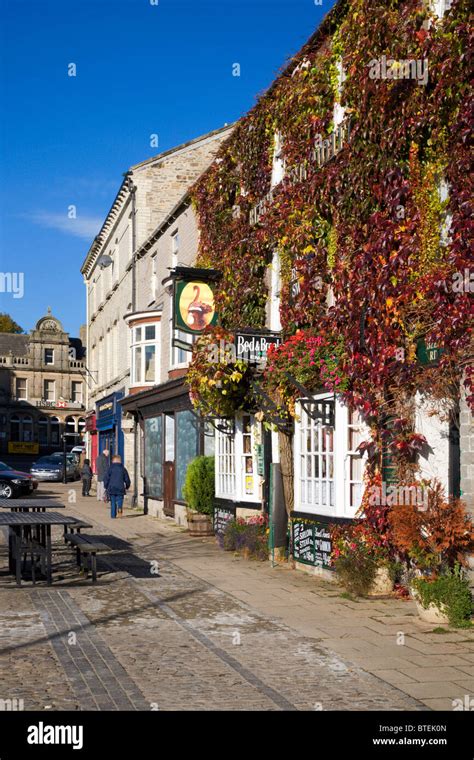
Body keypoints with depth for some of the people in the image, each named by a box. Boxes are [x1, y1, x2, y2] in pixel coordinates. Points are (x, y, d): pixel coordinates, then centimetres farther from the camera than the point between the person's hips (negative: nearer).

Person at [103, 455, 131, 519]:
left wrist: (106, 487, 12)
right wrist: (127, 486, 24)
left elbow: (106, 478, -1)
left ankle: (113, 515, 6)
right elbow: (127, 479, 8)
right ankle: (120, 508, -24)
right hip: (120, 489, 0)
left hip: (111, 488, 0)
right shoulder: (123, 469, 4)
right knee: (119, 500, 7)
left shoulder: (110, 468, 0)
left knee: (113, 502, 8)